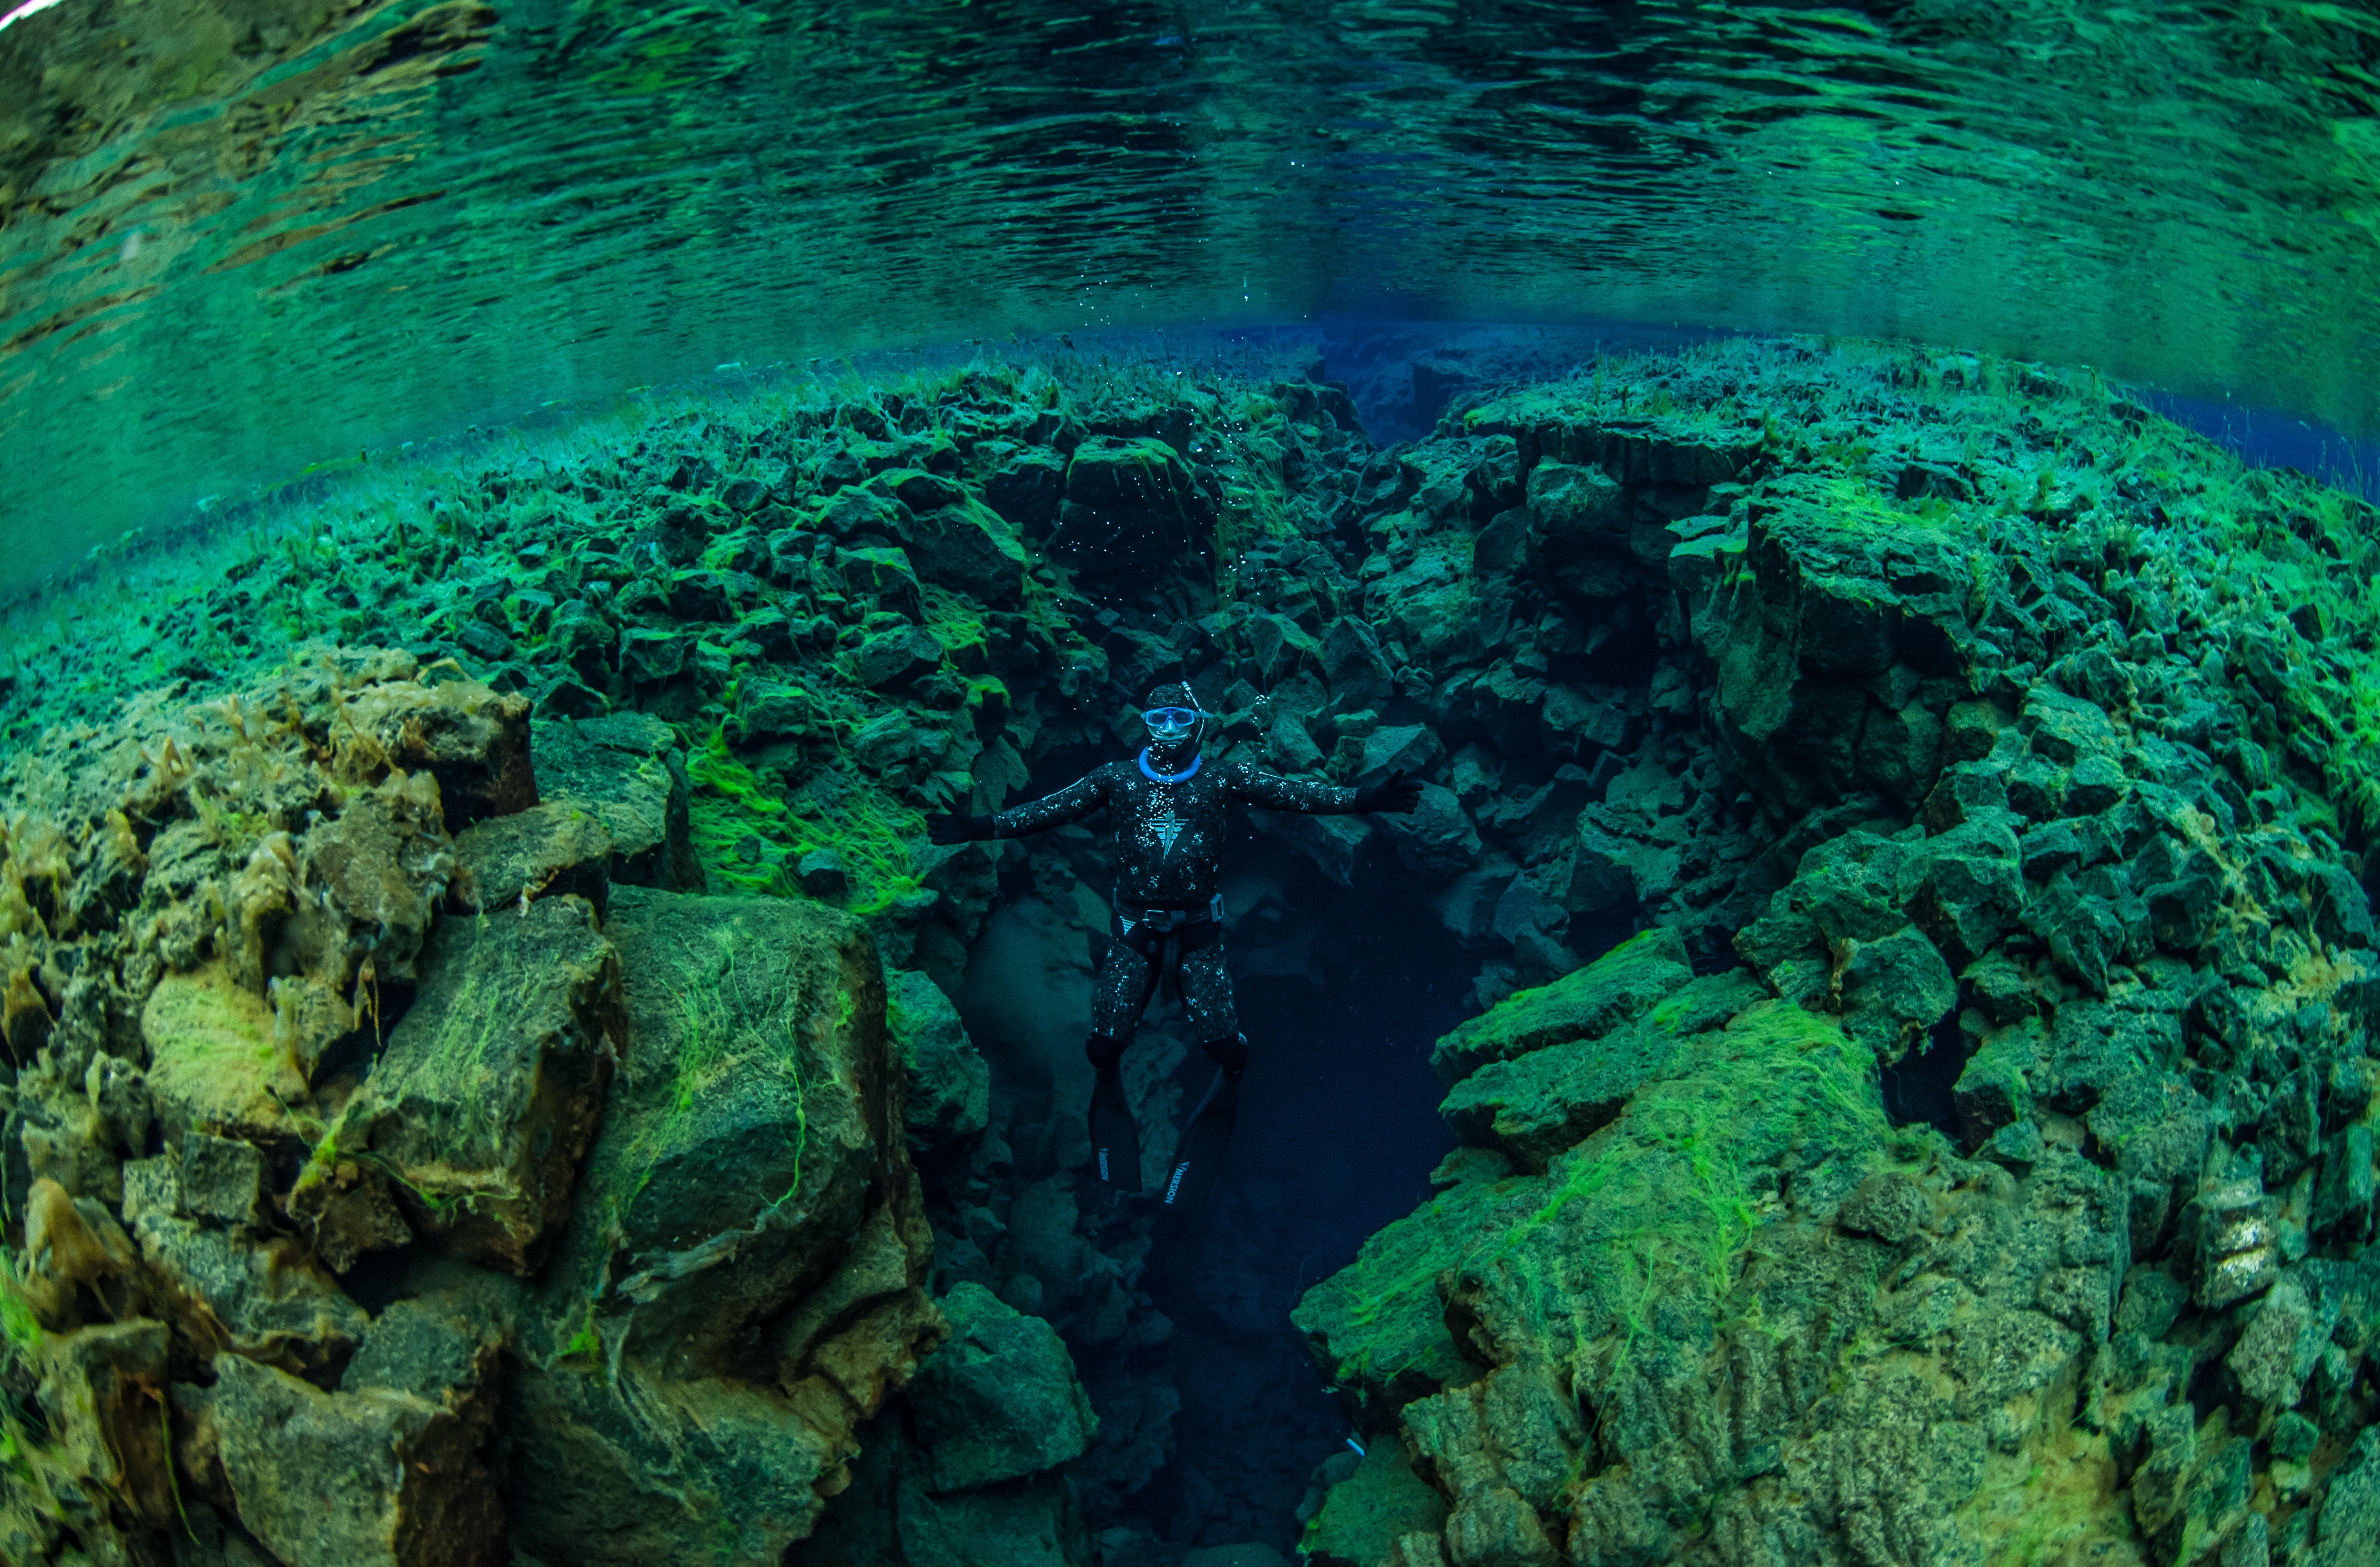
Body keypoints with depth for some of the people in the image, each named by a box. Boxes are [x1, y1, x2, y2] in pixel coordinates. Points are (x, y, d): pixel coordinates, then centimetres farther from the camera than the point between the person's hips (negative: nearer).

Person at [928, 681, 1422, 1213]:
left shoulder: (1221, 779, 1)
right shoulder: (1116, 779, 2)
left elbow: (1292, 793, -6)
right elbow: (1052, 808, -1)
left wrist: (1361, 799, -16)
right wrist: (982, 827, -10)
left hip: (1198, 932, 0)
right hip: (1136, 932, 1)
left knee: (1227, 1048, -10)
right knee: (1104, 1045, -7)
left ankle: (1228, 1091, 24)